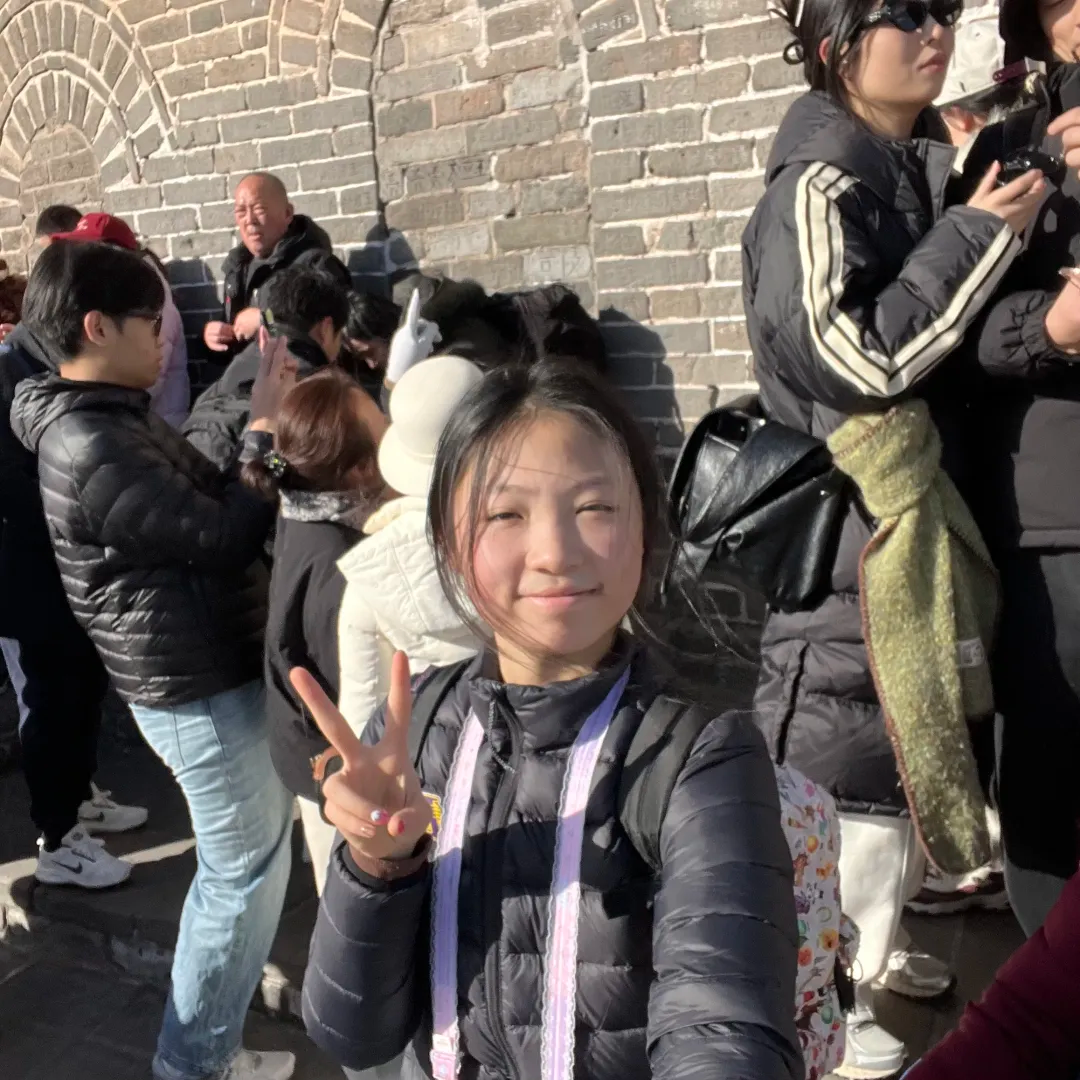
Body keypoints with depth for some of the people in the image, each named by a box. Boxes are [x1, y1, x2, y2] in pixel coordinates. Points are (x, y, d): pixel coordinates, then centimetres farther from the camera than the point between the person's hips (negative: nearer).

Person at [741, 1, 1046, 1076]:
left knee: (913, 750, 19)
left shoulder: (921, 166, 13)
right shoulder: (820, 184, -15)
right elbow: (859, 357, -23)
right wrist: (978, 235, -16)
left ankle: (873, 941, 39)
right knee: (851, 768, -2)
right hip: (843, 521, -9)